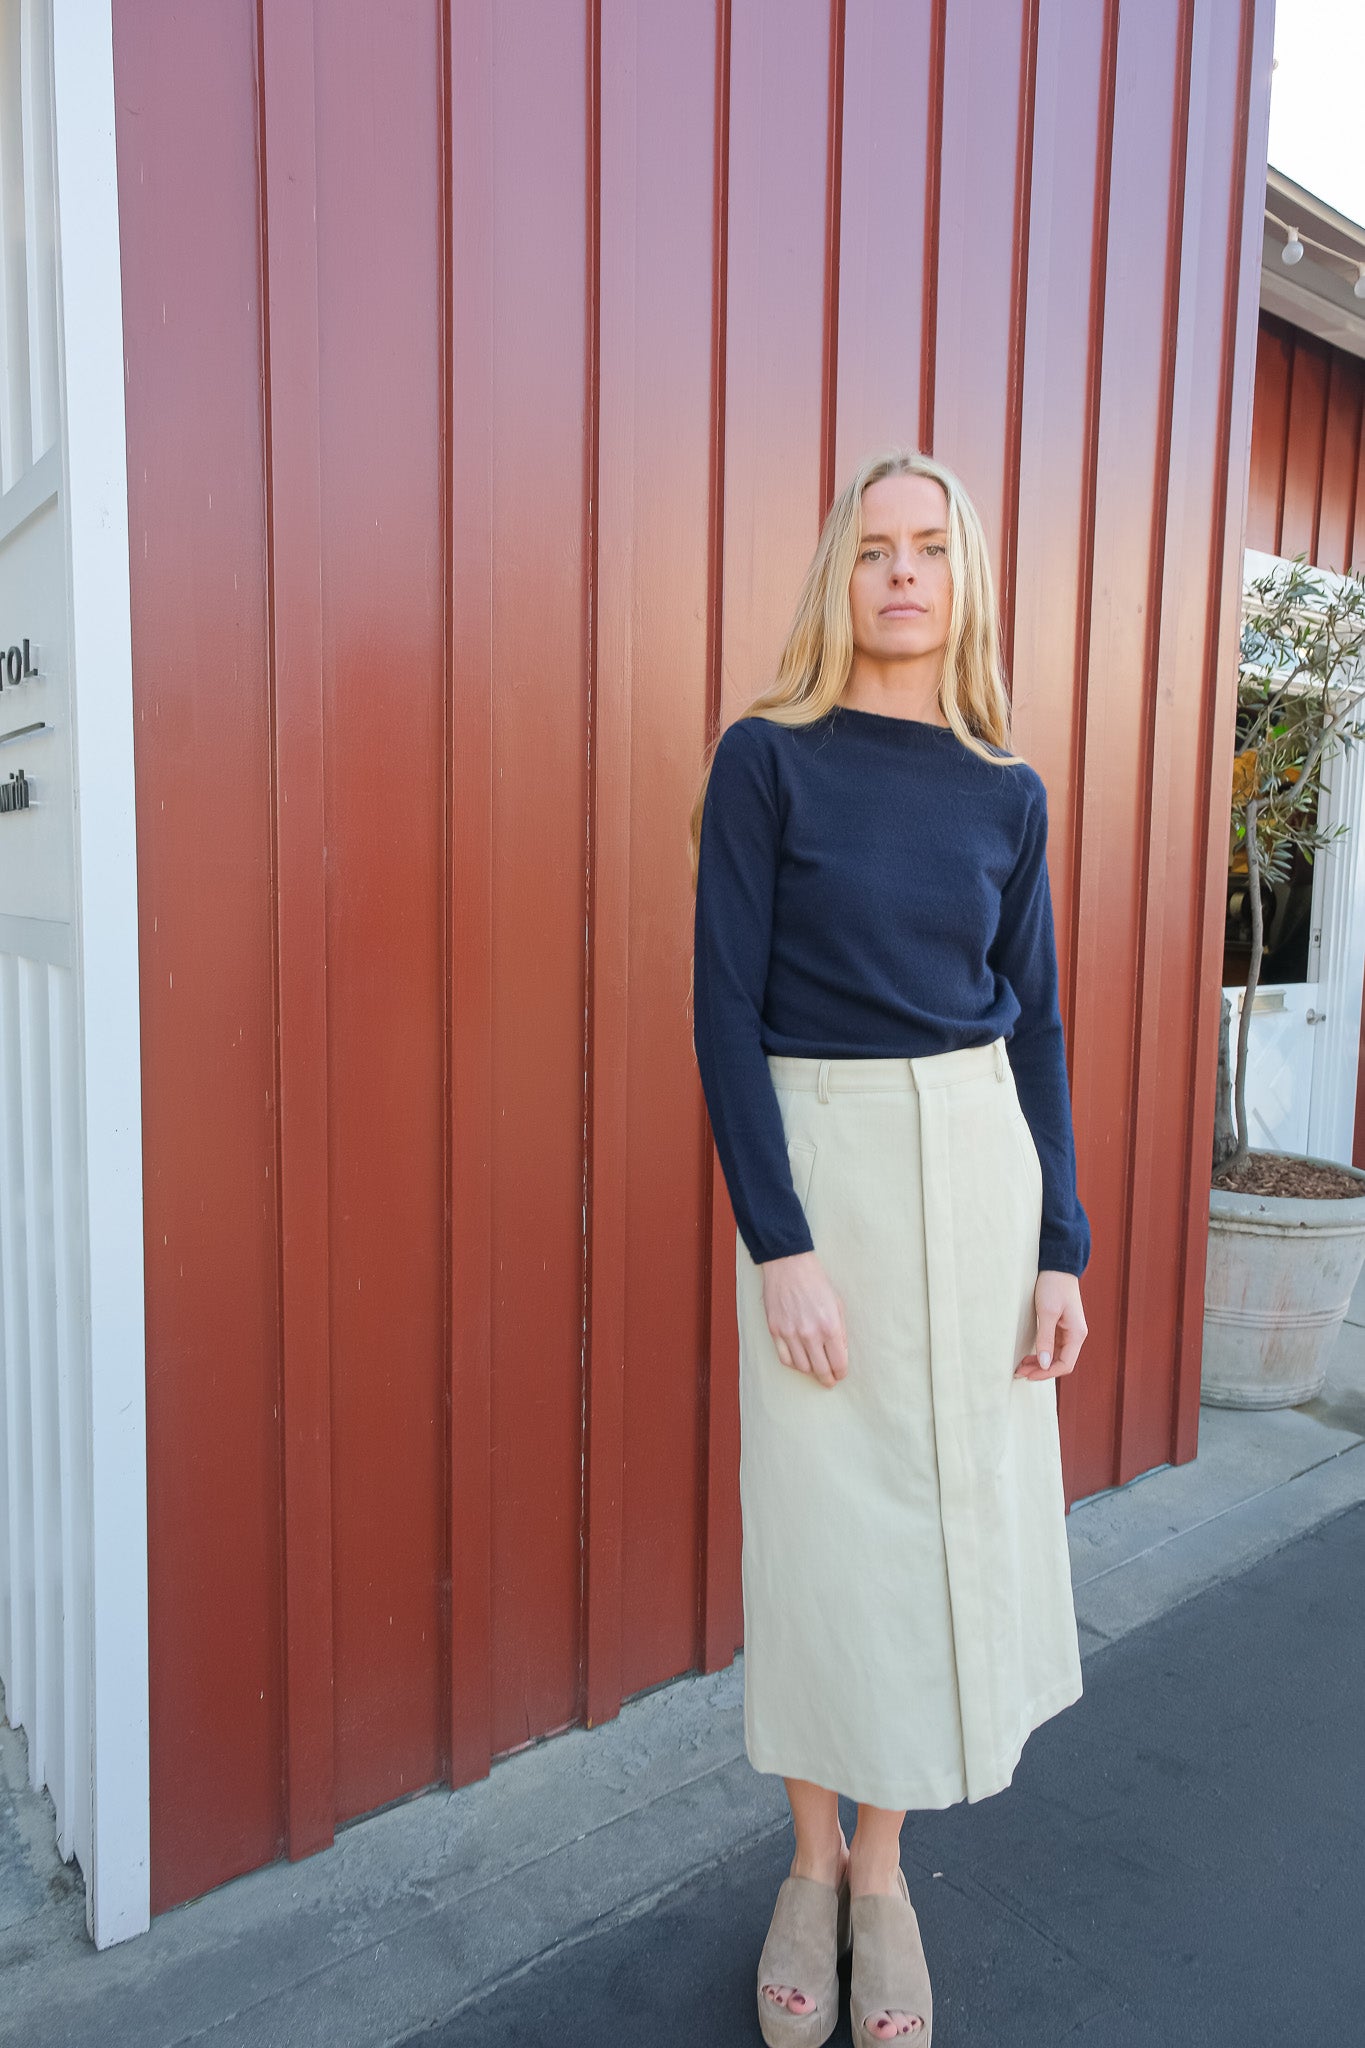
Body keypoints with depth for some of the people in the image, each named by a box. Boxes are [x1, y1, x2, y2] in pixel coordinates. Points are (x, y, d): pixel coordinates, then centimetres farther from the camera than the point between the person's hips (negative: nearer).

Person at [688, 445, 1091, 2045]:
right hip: (819, 1154, -3)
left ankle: (883, 1868, 33)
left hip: (982, 1155, 4)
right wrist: (778, 1241, -14)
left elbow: (1033, 1022, 8)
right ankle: (812, 1864, 32)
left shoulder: (1006, 793, 6)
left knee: (953, 1508, 10)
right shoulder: (766, 757, -4)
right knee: (822, 1518, 6)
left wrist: (1061, 1246, 3)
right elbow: (725, 1009, -9)